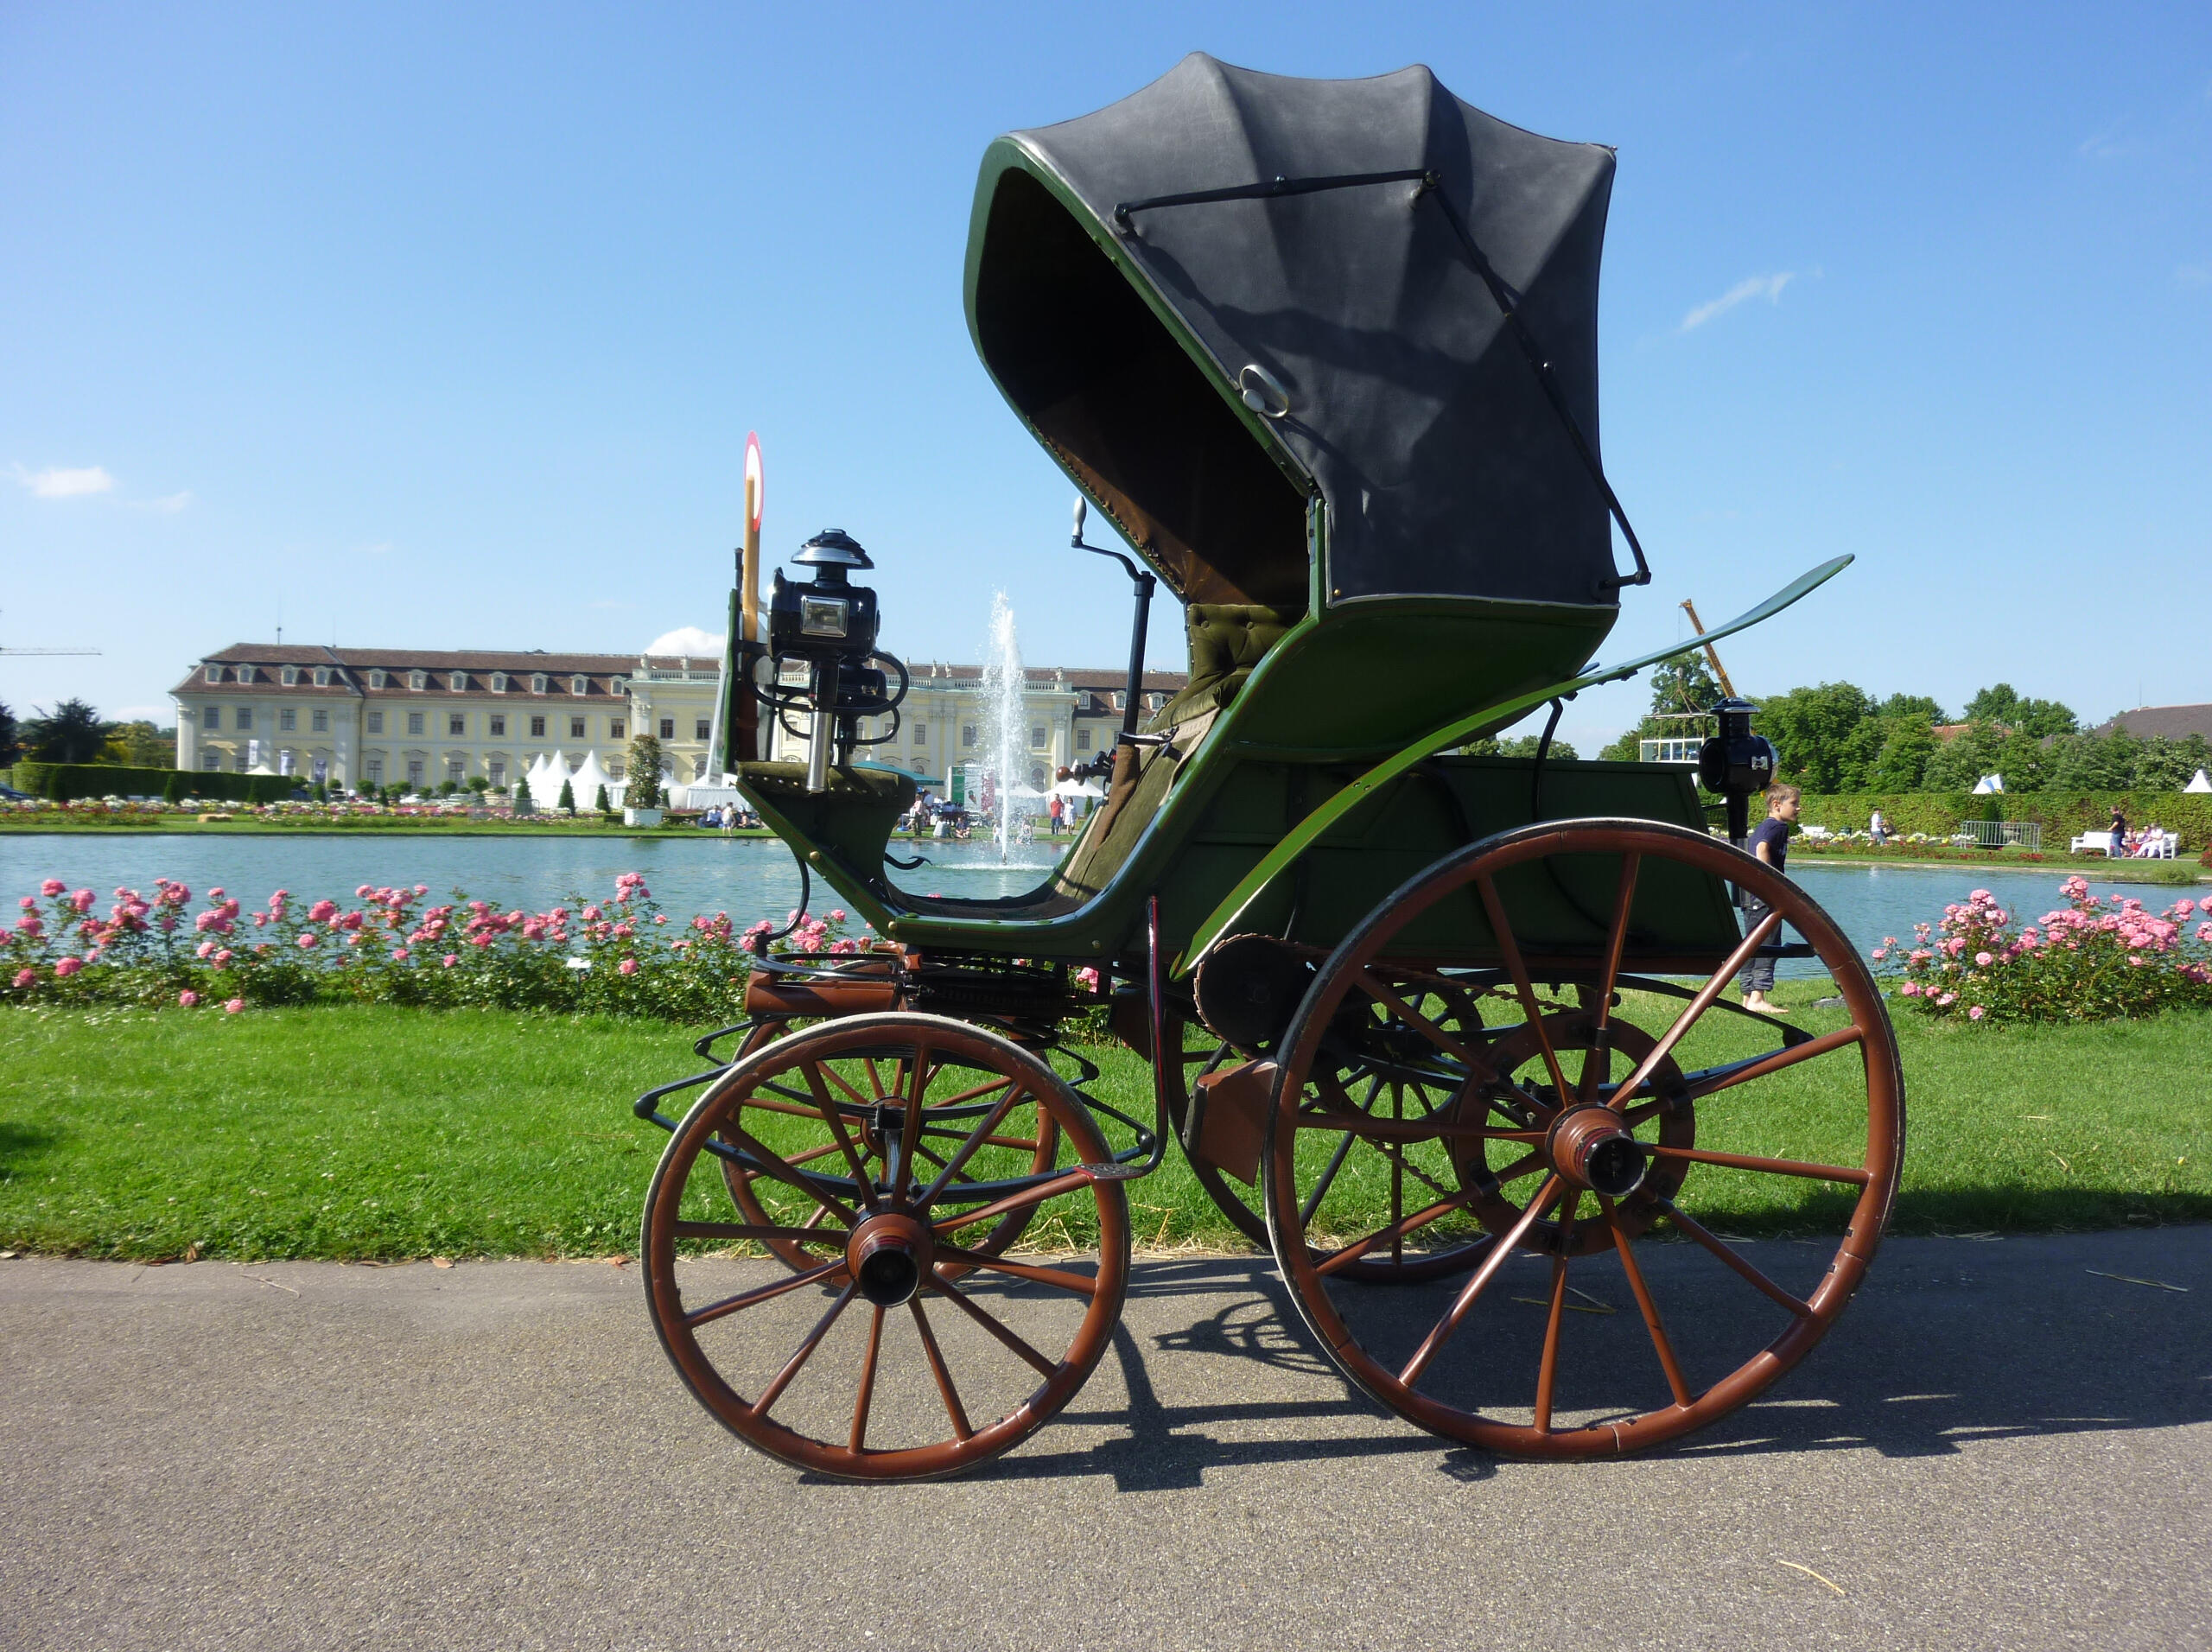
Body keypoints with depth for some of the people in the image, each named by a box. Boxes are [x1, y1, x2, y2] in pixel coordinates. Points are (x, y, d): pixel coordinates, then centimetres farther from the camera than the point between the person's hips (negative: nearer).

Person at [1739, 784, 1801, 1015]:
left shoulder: (1760, 827, 20)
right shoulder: (1777, 826, -8)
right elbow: (1762, 849, -26)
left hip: (1750, 897, 10)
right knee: (1767, 944, -10)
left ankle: (1748, 997, 16)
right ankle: (1758, 997, -15)